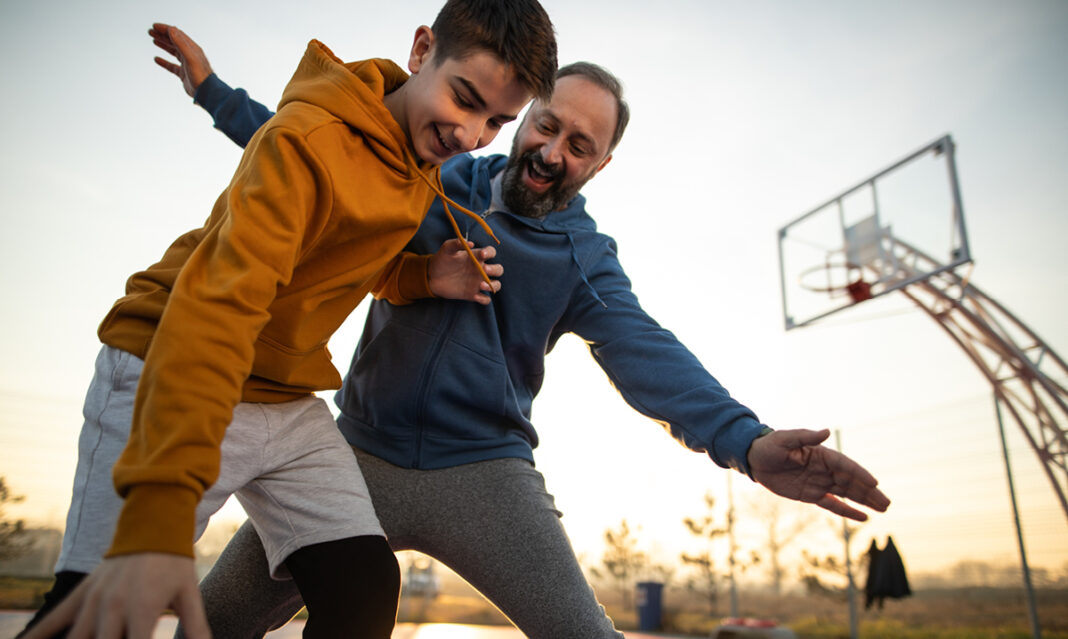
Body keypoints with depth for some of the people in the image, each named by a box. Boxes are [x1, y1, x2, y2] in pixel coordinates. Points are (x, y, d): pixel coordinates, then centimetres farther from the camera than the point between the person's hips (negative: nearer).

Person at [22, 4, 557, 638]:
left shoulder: (426, 154, 2)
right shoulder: (309, 140, -24)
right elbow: (214, 307, -35)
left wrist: (427, 276, -9)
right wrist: (156, 516, -44)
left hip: (290, 403, 6)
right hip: (167, 384, -6)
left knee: (365, 584, -7)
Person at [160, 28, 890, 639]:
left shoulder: (585, 259, -1)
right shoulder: (435, 183, 3)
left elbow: (646, 352, -16)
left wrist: (746, 441, -33)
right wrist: (214, 90, 15)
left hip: (483, 471, -1)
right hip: (361, 454, 2)